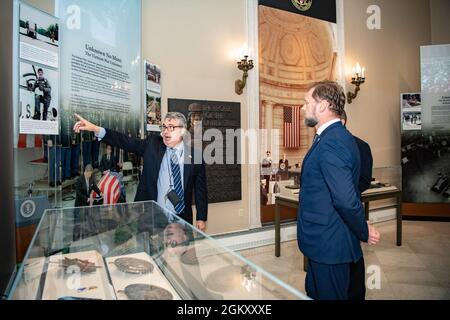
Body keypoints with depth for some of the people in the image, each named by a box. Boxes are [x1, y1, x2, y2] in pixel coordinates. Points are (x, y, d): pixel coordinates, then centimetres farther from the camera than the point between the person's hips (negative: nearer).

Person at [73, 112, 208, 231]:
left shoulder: (195, 154, -2)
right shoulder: (152, 143, 2)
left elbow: (200, 189, -1)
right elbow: (126, 141, -8)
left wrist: (201, 218, -1)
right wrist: (95, 129, -20)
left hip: (181, 217, 0)